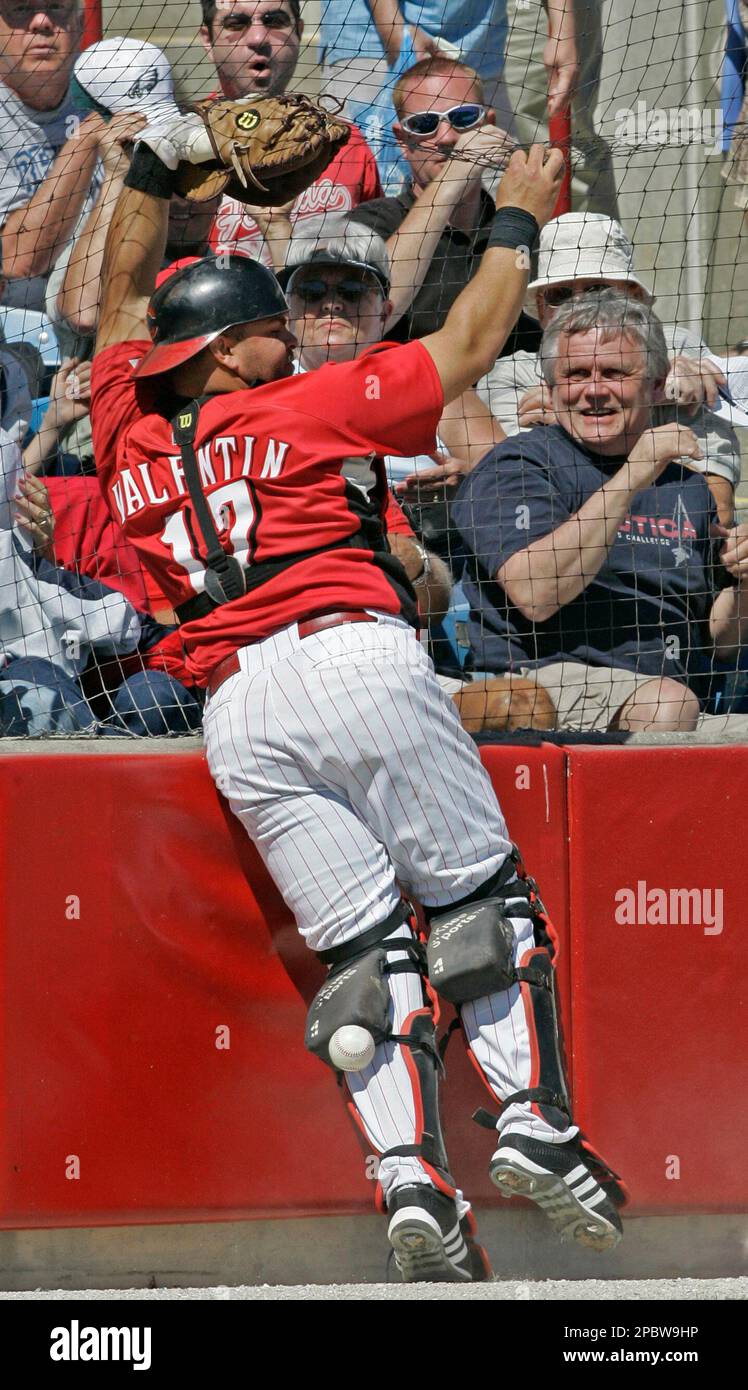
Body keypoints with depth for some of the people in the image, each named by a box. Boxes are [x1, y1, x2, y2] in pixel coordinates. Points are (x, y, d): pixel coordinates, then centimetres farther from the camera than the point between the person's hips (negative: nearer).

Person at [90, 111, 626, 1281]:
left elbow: (122, 303, 38)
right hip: (352, 660, -4)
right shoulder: (302, 408, 7)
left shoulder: (125, 435, 19)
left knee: (362, 947, 0)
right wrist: (515, 222, 24)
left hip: (235, 716, 4)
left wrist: (150, 169, 47)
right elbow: (467, 347, 13)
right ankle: (531, 1120, -13)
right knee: (480, 896, 2)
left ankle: (412, 1178, -16)